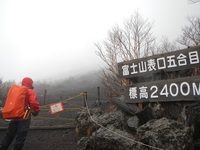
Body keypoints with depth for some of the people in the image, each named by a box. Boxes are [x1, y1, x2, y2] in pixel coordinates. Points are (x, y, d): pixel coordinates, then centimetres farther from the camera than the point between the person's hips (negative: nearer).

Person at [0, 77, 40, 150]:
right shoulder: (30, 92, -9)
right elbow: (34, 103, -24)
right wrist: (36, 111, -7)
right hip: (24, 118, -6)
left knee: (9, 135, 20)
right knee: (21, 137, 4)